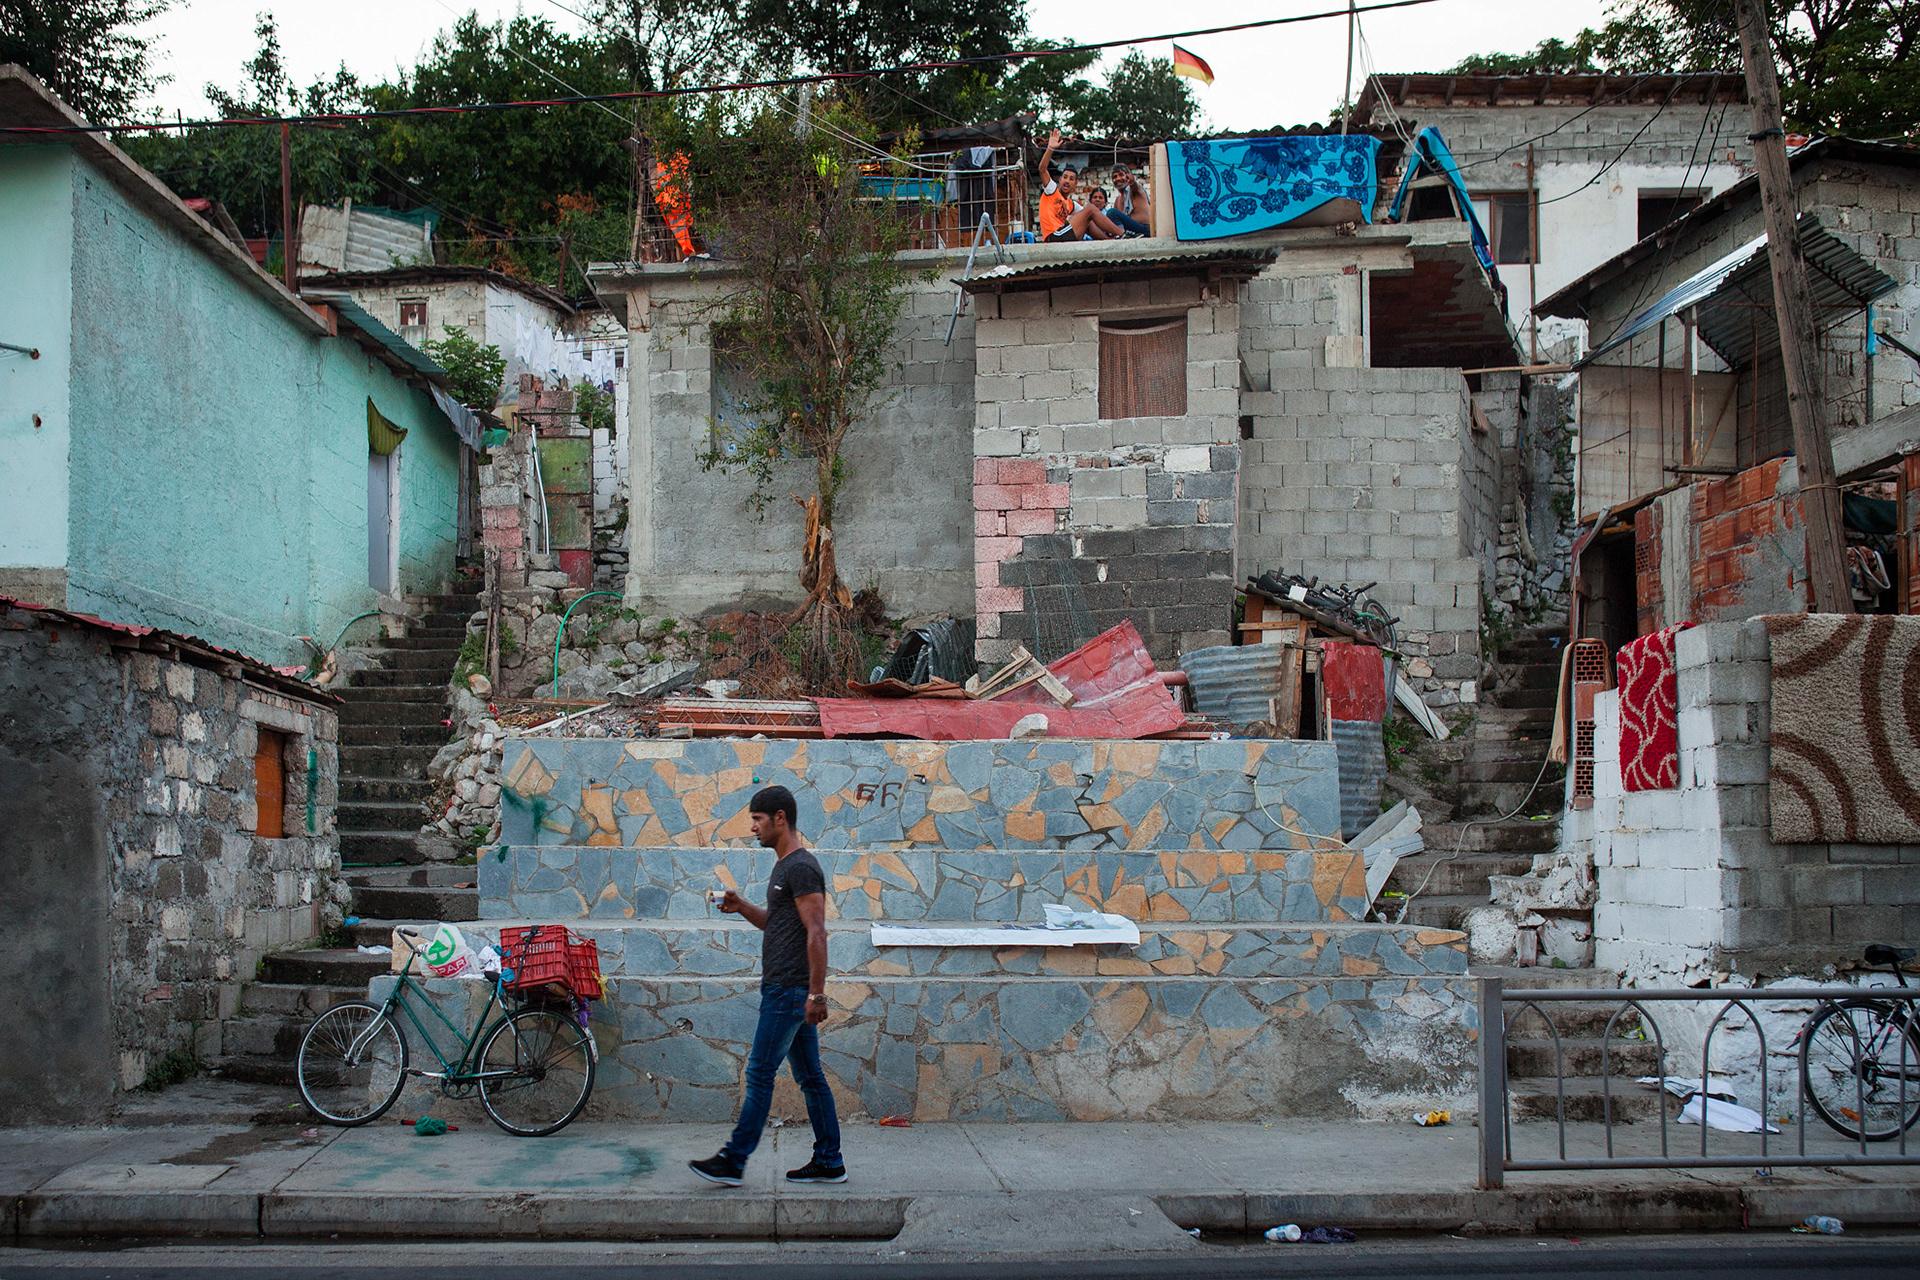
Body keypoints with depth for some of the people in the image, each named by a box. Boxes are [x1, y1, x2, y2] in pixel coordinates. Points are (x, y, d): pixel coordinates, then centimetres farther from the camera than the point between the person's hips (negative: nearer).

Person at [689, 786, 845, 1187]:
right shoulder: (784, 867, 18)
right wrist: (742, 908, 10)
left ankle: (733, 1161, -4)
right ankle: (829, 1162, 13)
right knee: (810, 1076, 10)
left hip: (789, 990, -11)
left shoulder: (801, 867, -16)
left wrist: (817, 993, -24)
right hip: (782, 988, 11)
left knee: (760, 1072, -7)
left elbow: (816, 933, -21)